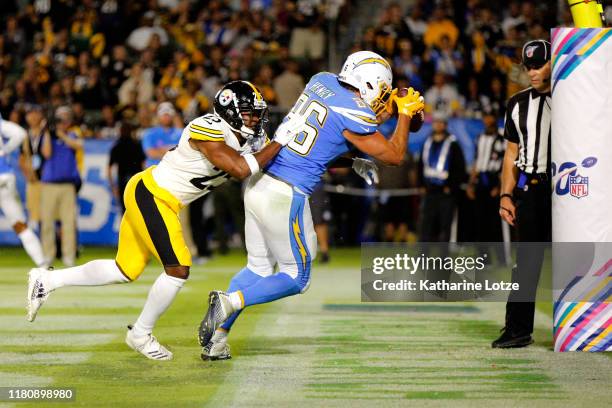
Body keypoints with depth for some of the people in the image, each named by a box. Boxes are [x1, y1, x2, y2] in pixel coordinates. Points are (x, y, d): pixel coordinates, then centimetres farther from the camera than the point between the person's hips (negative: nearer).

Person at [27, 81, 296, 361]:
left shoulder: (239, 137, 4)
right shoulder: (209, 131, -23)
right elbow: (241, 170, -31)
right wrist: (279, 143, -25)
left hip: (148, 196, 10)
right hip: (150, 195, -10)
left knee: (125, 271, 14)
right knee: (178, 271, -9)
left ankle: (47, 281, 23)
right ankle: (141, 335, 10)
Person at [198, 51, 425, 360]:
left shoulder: (321, 80, 7)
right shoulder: (354, 115, -14)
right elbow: (394, 156, -2)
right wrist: (405, 114, 9)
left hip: (258, 184, 8)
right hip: (285, 197, -8)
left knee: (258, 268, 20)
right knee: (296, 278, 10)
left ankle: (216, 338, 14)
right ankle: (229, 302, -8)